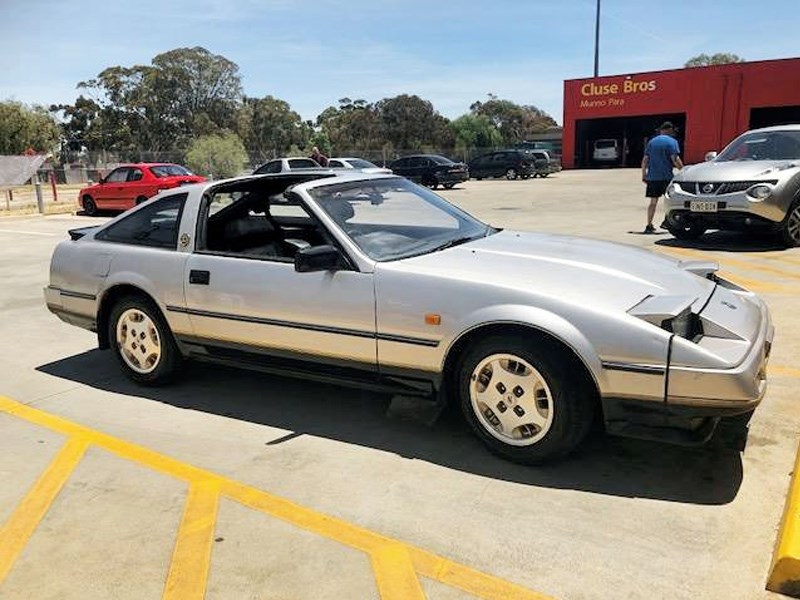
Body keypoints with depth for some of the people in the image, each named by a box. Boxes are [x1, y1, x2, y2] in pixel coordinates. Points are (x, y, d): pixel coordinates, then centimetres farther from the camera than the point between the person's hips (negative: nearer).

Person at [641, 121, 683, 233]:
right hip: (666, 176, -4)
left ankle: (649, 226, 2)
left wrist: (644, 175, 13)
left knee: (653, 201, 6)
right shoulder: (672, 141, -3)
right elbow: (675, 159, -13)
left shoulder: (652, 141, 12)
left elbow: (645, 160, 9)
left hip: (652, 176, 4)